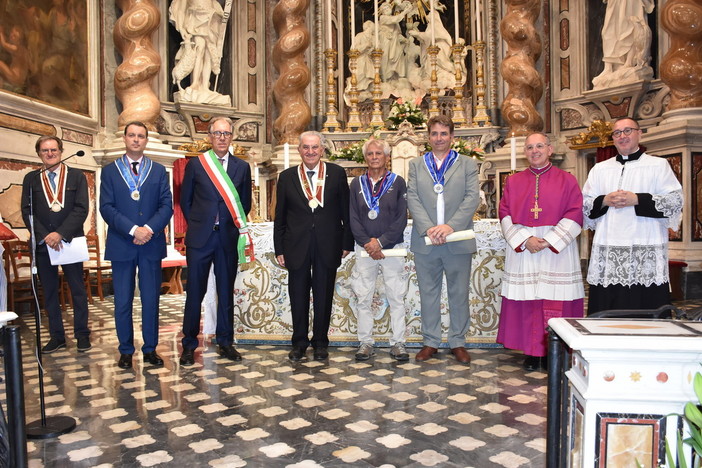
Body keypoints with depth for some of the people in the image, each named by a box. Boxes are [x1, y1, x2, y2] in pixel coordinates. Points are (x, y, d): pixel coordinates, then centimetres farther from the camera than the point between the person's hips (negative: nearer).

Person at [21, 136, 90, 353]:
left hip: (70, 241, -2)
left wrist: (61, 234, -15)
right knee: (49, 292, 8)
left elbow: (81, 209, -6)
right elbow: (27, 212, 3)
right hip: (42, 244, 2)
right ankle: (56, 336, 17)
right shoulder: (31, 179, 8)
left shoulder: (77, 176, 3)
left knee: (78, 290, 3)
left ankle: (82, 334, 13)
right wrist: (45, 236, -10)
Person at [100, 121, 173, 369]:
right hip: (121, 244, 0)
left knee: (151, 299, 5)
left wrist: (149, 229, -14)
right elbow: (106, 207, -3)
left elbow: (167, 205, 1)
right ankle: (126, 351, 17)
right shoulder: (109, 171, 7)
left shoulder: (159, 171, 10)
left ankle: (150, 349, 16)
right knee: (122, 300, 5)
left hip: (151, 244, 1)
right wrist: (133, 230, -15)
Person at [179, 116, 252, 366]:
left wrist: (234, 223, 6)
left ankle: (225, 342, 20)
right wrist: (198, 223, 5)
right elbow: (185, 200, 9)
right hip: (200, 237, -1)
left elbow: (246, 203, 14)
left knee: (226, 292, 9)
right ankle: (189, 344, 15)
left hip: (229, 238, 2)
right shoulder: (195, 164, 3)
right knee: (195, 292, 2)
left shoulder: (242, 167, 7)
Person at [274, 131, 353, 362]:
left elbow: (346, 211, 3)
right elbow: (280, 216, 6)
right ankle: (299, 342, 25)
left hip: (327, 246, 0)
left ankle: (320, 342, 24)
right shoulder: (287, 176, 5)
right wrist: (279, 249, 2)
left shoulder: (337, 174, 2)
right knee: (298, 297, 9)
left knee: (324, 297, 9)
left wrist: (347, 243, 0)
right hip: (297, 246, 1)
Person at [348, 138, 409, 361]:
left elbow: (401, 219, -3)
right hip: (364, 249, 2)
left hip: (392, 248, -2)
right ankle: (366, 343, 15)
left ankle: (398, 343, 11)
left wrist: (380, 242, -12)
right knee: (363, 299, 4)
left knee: (396, 298, 2)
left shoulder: (397, 182, 3)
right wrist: (368, 243, -9)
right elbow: (353, 219, 4)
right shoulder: (357, 184, 9)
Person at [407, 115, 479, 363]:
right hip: (425, 241, 1)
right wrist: (428, 228, -15)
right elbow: (412, 199, 0)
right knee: (428, 293, 9)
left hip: (458, 240, -1)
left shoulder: (468, 164, 7)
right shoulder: (416, 164, 10)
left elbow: (472, 198, -4)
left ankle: (458, 342, 21)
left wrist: (451, 226, -18)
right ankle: (430, 342, 22)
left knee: (459, 294, 8)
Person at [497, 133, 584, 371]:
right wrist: (524, 240, -10)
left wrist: (549, 241, -13)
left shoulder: (567, 180, 6)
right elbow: (505, 215, 4)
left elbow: (575, 215, -2)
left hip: (557, 250, -1)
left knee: (556, 302, -2)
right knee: (526, 302, 1)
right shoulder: (513, 182, 11)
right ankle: (531, 351, 12)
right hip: (522, 249, 2)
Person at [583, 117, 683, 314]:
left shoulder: (659, 165, 9)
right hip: (607, 254, 3)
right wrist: (605, 201, -6)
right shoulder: (600, 169, 18)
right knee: (606, 318, 2)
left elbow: (675, 201, 0)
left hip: (647, 254, -2)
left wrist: (637, 200, -11)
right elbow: (584, 204, 14)